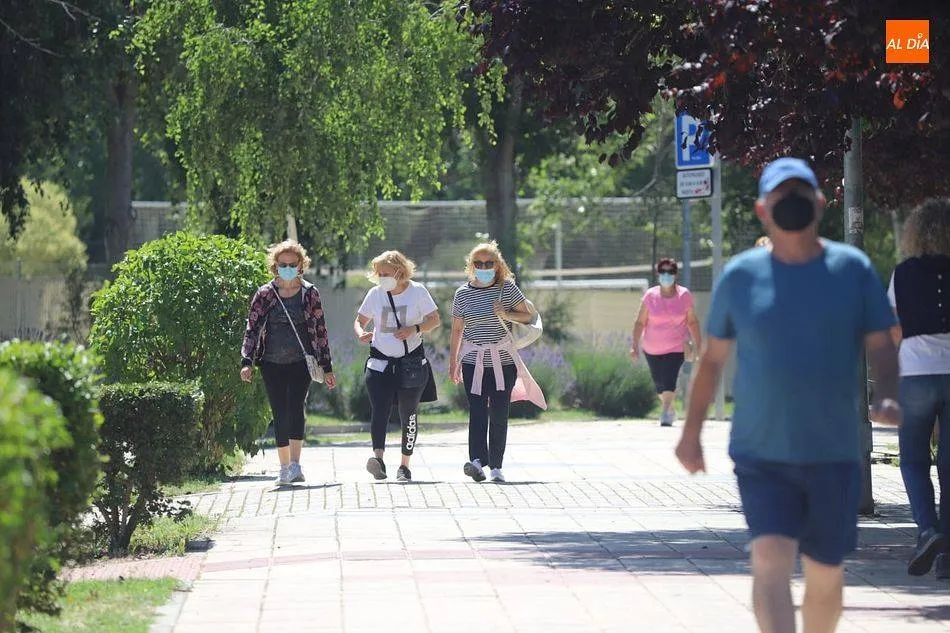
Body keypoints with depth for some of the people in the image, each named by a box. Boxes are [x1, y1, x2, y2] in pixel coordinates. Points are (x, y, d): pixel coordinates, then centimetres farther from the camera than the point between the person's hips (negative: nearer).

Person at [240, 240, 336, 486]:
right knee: (280, 415, 2)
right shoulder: (265, 294, 4)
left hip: (301, 363, -2)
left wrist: (327, 366, 7)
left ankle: (295, 465, -23)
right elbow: (252, 328, 3)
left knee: (295, 407, -18)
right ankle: (285, 468, 8)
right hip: (272, 364, 2)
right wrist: (246, 361, -10)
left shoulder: (310, 293, 4)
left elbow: (320, 330, 8)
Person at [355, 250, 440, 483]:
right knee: (379, 410, -17)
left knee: (408, 414, 5)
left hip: (412, 360, -1)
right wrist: (361, 333, -13)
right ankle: (378, 457, -32)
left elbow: (434, 320, 1)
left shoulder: (417, 291, -3)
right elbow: (359, 320, 11)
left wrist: (414, 329, -17)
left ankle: (405, 465, 15)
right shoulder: (375, 294, 2)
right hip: (380, 361, 1)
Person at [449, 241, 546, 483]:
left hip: (503, 361, 0)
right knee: (477, 411, -12)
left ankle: (496, 466, 6)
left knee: (499, 414, 1)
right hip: (473, 361, 0)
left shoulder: (506, 288, 1)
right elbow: (457, 329, 10)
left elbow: (529, 315, 6)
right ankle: (477, 459, -25)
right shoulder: (463, 294, 4)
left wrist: (506, 314, -11)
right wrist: (453, 361, 9)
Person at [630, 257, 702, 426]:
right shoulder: (650, 295, -4)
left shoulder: (684, 295, -4)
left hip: (676, 348, -2)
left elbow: (692, 322, 3)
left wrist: (698, 345, 3)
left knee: (669, 382, -17)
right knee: (659, 383, 12)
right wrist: (635, 345, -7)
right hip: (652, 348, 2)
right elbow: (640, 322, -2)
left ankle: (665, 414, -14)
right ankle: (670, 411, 35)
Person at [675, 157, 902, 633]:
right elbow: (713, 357, 11)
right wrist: (692, 430, 11)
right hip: (761, 454, -1)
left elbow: (881, 345, 2)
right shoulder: (741, 276, 2)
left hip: (835, 454, 1)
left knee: (825, 575, 9)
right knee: (771, 561, -17)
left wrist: (886, 397, -18)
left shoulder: (853, 269, 1)